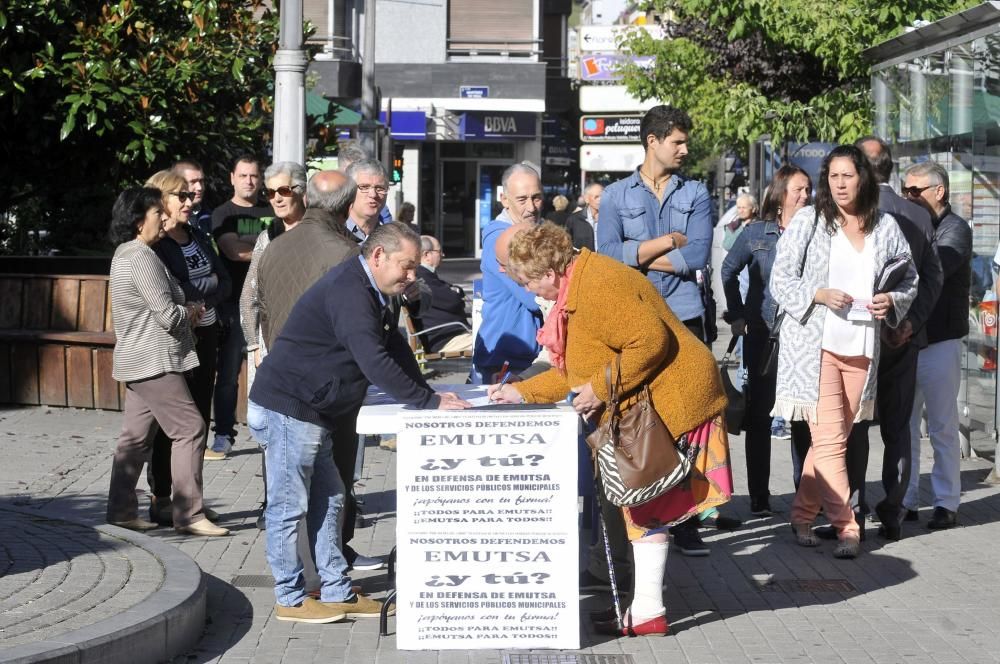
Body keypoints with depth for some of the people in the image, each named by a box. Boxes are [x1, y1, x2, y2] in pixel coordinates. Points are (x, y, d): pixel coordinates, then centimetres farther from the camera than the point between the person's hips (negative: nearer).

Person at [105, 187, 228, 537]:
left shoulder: (126, 254, 15)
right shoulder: (142, 259, -17)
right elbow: (168, 315, -20)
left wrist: (185, 310, 8)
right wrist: (193, 310, 0)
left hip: (139, 362, 11)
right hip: (155, 362, -11)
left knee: (135, 436, 12)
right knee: (190, 429, -9)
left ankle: (122, 509, 15)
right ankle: (189, 514, -9)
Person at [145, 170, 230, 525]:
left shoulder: (198, 237, 13)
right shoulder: (154, 245, -8)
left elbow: (224, 283, 9)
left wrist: (199, 297, -9)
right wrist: (209, 284, -6)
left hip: (205, 335, 7)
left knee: (200, 419, 9)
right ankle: (161, 500, 4)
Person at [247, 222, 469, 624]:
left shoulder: (370, 293, 13)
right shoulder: (348, 292, -22)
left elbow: (395, 349, 14)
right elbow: (374, 362, -29)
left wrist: (429, 396, 1)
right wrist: (430, 402, -25)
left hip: (311, 413, 11)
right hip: (286, 409, -11)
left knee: (328, 501, 13)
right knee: (289, 507, -1)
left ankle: (337, 593, 19)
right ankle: (290, 599, 7)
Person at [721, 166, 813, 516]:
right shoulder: (756, 233, 2)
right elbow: (729, 271, 13)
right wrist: (737, 315, 6)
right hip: (762, 334, 0)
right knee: (759, 414, 3)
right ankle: (759, 497, 9)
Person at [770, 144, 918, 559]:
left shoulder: (886, 227, 9)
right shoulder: (808, 221, 1)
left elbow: (909, 279, 18)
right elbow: (780, 279, -1)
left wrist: (893, 301, -3)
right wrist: (819, 295, -16)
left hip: (862, 349, 4)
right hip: (815, 344, -3)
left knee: (832, 440, 8)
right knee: (830, 440, -10)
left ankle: (803, 516, 21)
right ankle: (846, 527, -6)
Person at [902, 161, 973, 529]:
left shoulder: (955, 229, -6)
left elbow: (936, 267, -24)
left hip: (940, 341, -5)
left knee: (943, 428, 3)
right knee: (903, 424, 8)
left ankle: (946, 502, 11)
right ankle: (904, 499, 16)